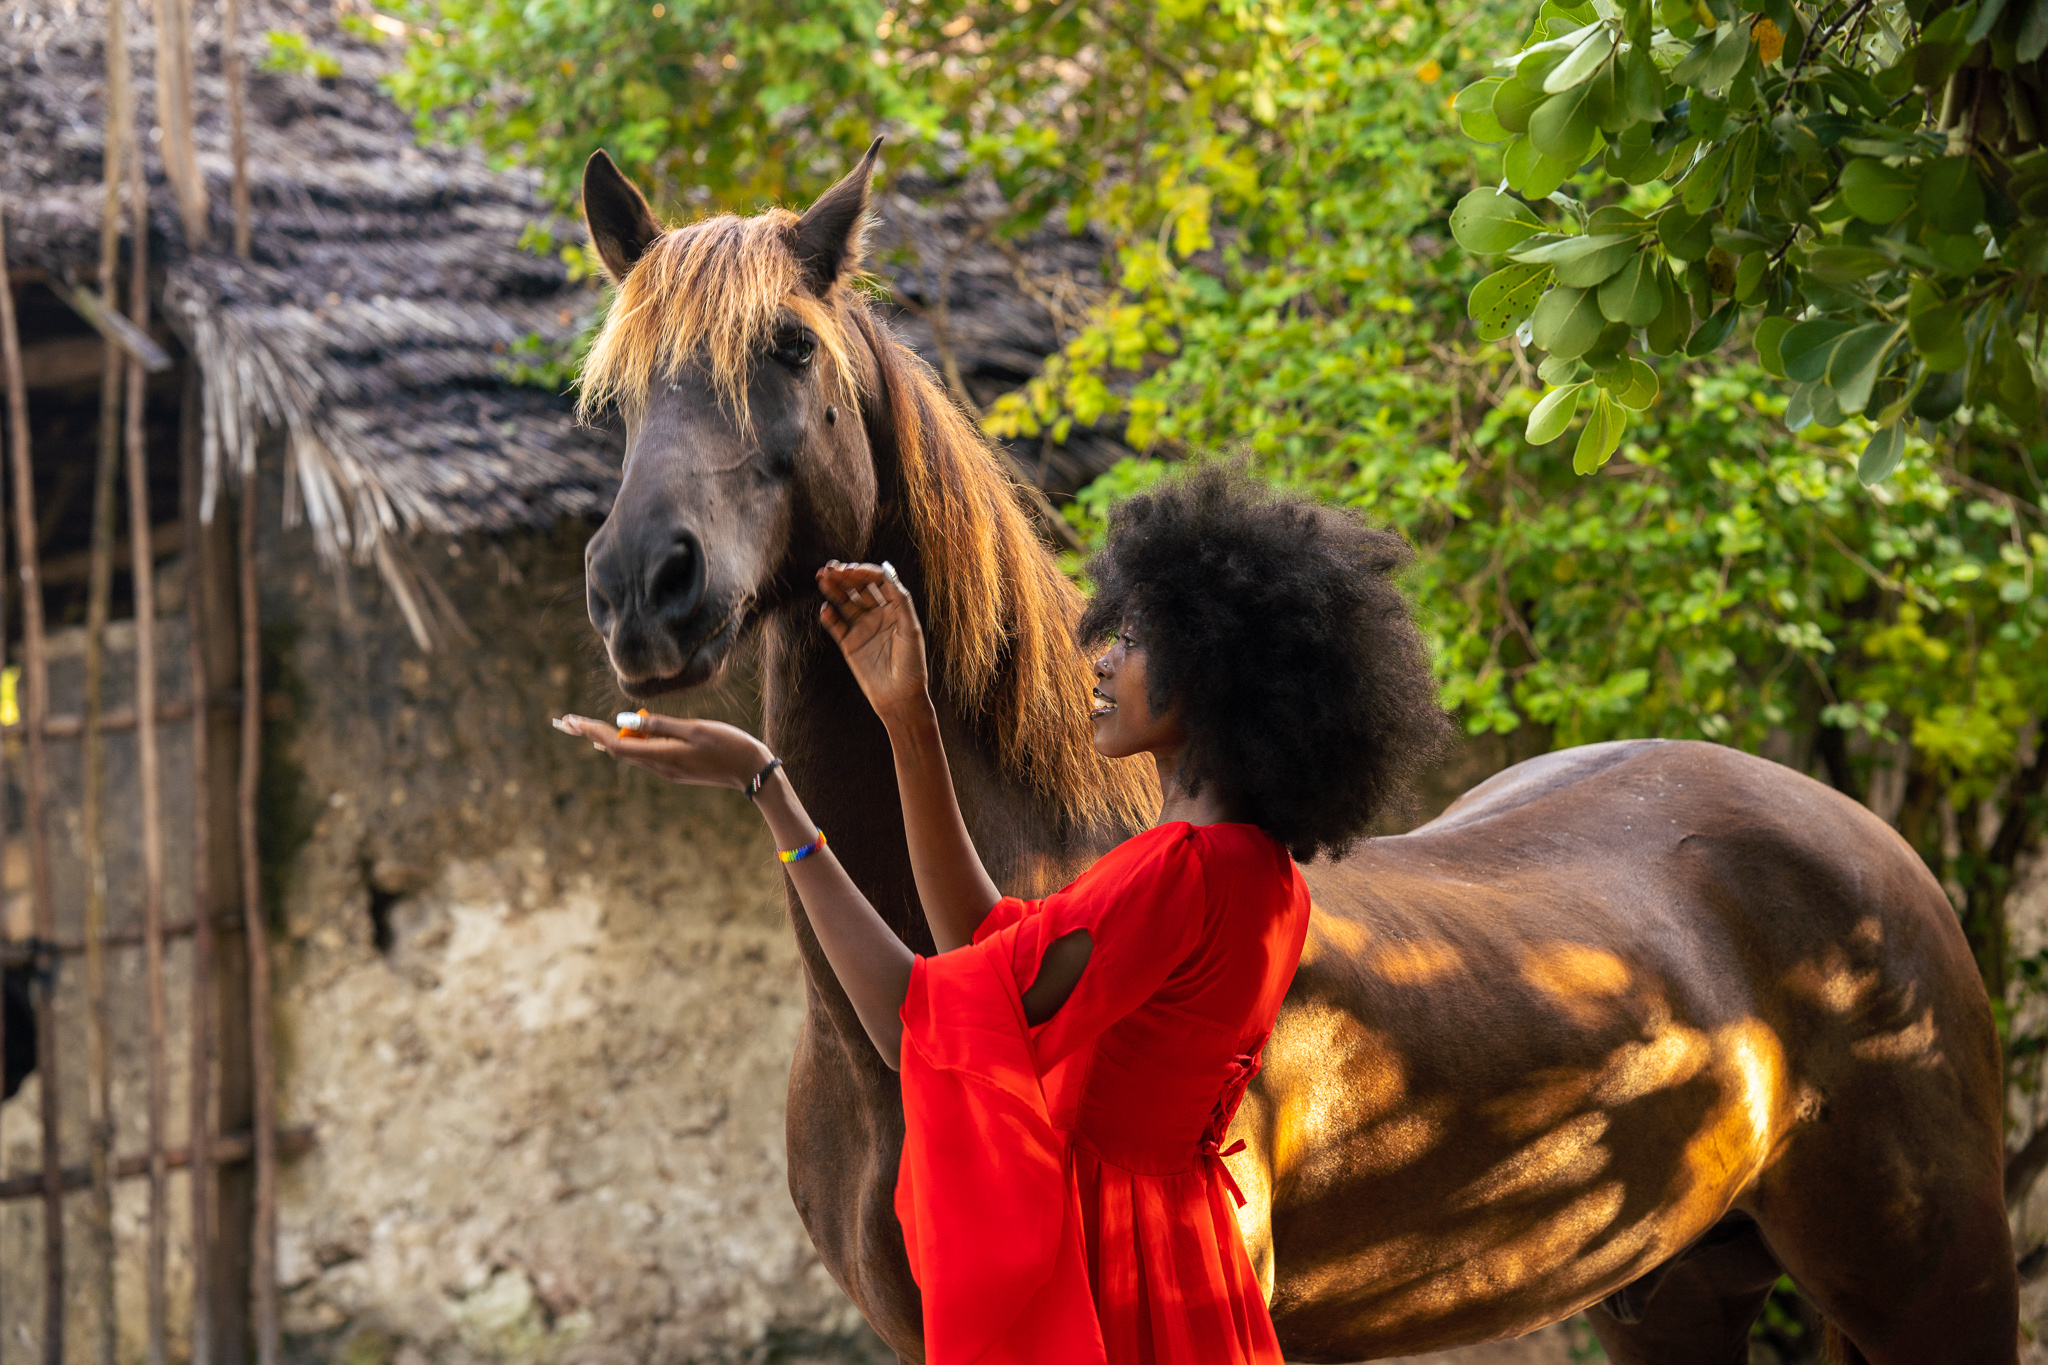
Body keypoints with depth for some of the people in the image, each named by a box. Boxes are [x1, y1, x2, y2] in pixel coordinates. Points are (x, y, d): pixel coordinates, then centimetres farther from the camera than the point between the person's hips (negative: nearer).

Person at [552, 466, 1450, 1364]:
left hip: (1088, 1289, -9)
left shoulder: (1177, 875, -23)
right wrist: (909, 724, 9)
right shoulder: (1267, 878, 6)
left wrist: (763, 785, -20)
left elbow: (913, 1021, -24)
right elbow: (990, 947, 12)